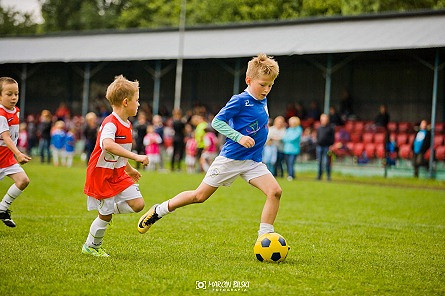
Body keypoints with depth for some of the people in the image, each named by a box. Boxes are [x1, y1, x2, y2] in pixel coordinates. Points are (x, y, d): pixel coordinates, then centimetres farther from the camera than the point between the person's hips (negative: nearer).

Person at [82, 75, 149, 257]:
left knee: (137, 204, -3)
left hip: (118, 174, 8)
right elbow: (108, 145, -43)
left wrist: (129, 169, 32)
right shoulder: (110, 124, -23)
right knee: (105, 215, 0)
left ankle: (107, 208, 20)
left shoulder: (126, 125, 7)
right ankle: (91, 247, 22)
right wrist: (136, 157, -46)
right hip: (101, 174, -8)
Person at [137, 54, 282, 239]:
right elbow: (217, 121, -15)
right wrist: (239, 137, -23)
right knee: (200, 196, 2)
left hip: (252, 161, 6)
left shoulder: (262, 101, 8)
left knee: (275, 191, -14)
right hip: (230, 158, -6)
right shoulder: (240, 100, -14)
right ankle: (159, 211, 21)